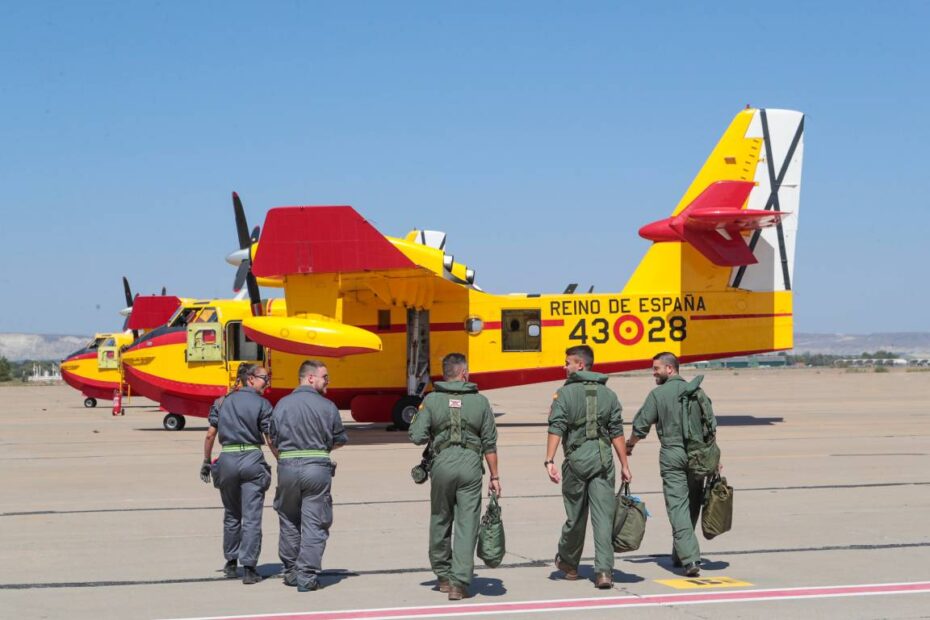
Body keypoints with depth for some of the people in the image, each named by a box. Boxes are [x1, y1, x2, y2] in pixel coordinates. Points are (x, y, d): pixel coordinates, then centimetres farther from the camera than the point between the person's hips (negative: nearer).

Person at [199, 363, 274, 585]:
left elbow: (210, 435, 6)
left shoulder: (222, 402, 8)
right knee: (252, 517, 0)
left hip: (227, 460, 4)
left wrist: (206, 462, 14)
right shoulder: (262, 404, -3)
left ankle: (231, 563, 27)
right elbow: (270, 439, -7)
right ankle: (248, 568, -3)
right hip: (252, 461, -4)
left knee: (231, 515, 19)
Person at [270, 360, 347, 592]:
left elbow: (274, 439, 5)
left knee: (289, 522, 16)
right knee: (314, 523, 2)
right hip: (317, 468, -3)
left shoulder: (282, 404, 3)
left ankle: (290, 572, 24)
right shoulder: (327, 406, -3)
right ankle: (307, 577, 0)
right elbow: (340, 440, 4)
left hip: (287, 468, 3)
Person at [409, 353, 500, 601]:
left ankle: (443, 576, 28)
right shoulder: (480, 401, 3)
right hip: (471, 464, -1)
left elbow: (417, 437, -5)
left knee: (440, 521, 17)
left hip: (442, 463, 1)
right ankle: (459, 583, -3)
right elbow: (490, 443, 4)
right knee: (467, 524, 1)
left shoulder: (432, 400, 0)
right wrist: (494, 476, 10)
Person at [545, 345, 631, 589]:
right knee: (604, 516, -2)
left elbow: (556, 429, -12)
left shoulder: (565, 393, -2)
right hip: (603, 459, 2)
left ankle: (568, 563, 30)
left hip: (576, 459, -2)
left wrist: (550, 461, -16)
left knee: (575, 515, 11)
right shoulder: (608, 394, 8)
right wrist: (624, 465, 10)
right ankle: (604, 570, -9)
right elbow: (617, 432, 6)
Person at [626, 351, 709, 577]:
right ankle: (680, 555, 24)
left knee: (678, 506, -4)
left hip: (672, 456, -4)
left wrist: (630, 445, 17)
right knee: (692, 506, 14)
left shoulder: (658, 394, -4)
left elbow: (641, 425, -2)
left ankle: (689, 558, -14)